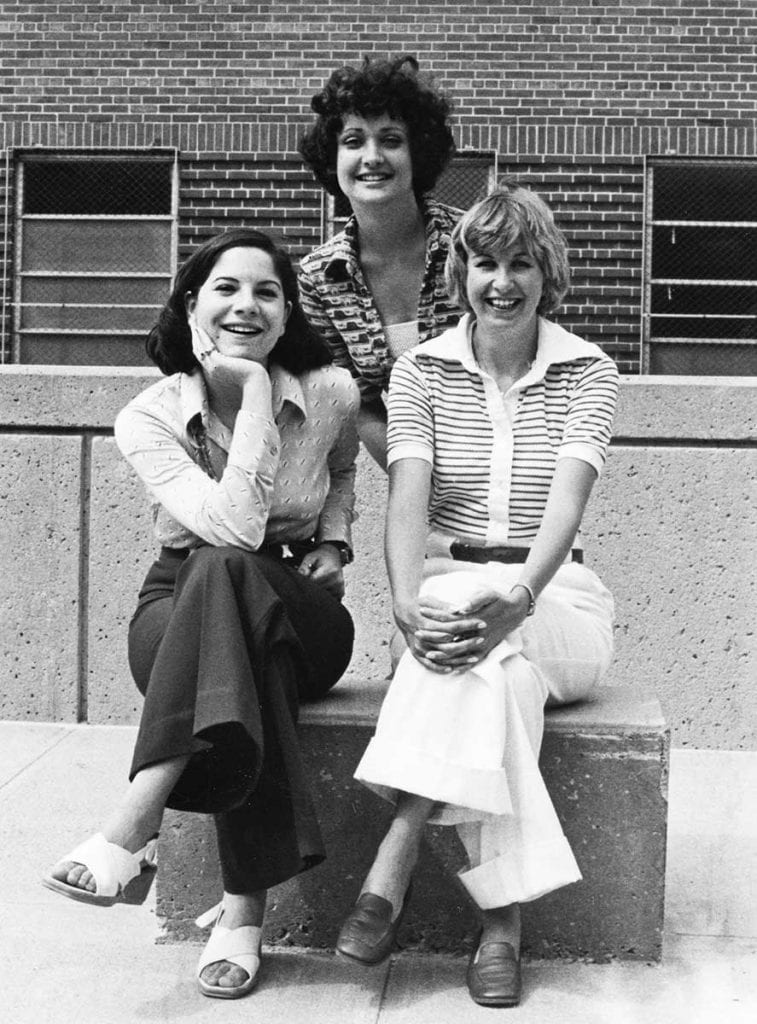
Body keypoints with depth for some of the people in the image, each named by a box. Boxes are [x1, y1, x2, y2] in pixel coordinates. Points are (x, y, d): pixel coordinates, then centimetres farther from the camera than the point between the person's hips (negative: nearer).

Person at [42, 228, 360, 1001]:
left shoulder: (329, 394, -3)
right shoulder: (148, 419, -10)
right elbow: (235, 523, -26)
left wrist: (334, 541, 4)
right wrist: (254, 394, -23)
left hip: (301, 618, 1)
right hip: (178, 613, -1)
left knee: (225, 572, -37)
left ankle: (134, 826, -41)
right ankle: (245, 908, -38)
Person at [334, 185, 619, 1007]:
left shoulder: (587, 372, 2)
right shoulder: (420, 370, 5)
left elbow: (567, 499, -15)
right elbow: (407, 500, -10)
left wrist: (517, 595, -36)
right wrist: (409, 607, -31)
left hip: (557, 604, 0)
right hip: (449, 591, 1)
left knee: (494, 641, -36)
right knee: (496, 666, -35)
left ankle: (392, 866, -35)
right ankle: (502, 918, -34)